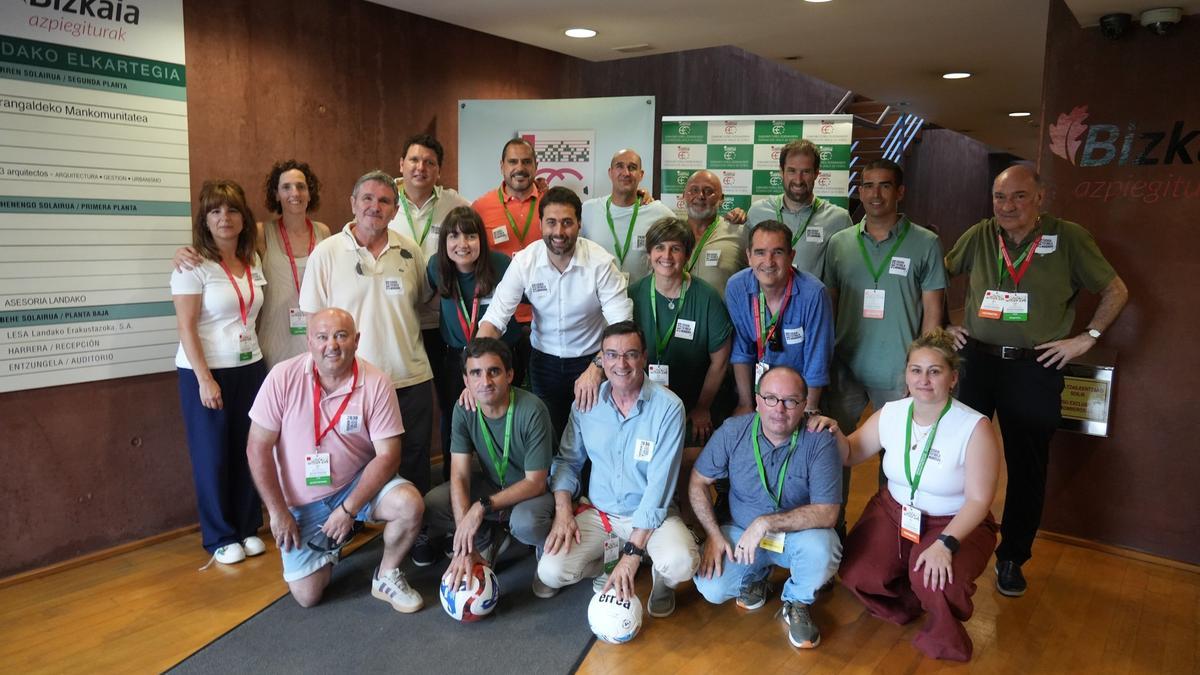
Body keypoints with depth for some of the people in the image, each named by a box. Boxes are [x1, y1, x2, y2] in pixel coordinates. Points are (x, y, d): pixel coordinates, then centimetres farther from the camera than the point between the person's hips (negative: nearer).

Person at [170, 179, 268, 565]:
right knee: (212, 455, 6)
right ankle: (220, 537, 19)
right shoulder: (194, 265, -11)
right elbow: (186, 328, -13)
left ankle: (248, 527, 24)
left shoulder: (252, 262, 7)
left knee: (248, 451, 7)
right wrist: (205, 379, -17)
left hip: (250, 368, 5)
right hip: (205, 372, -5)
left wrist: (258, 358, 7)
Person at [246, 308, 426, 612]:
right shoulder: (283, 377, -15)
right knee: (307, 595, -4)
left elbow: (387, 454, -16)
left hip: (358, 483, 0)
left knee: (409, 504, -29)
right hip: (301, 501, 0)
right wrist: (278, 511, -11)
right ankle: (326, 551, 31)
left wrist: (349, 509, -22)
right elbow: (258, 448, -10)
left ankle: (386, 576, 0)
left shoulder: (376, 384, -16)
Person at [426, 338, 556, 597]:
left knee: (525, 522, -38)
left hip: (534, 489, -5)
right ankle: (490, 541, 10)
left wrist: (482, 506, -33)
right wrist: (465, 547, -28)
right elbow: (460, 476, -18)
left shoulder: (532, 410, -28)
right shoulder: (464, 409, -15)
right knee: (431, 504, -18)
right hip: (492, 483, 5)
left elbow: (535, 482, -23)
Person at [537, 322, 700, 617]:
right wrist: (563, 511, -10)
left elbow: (660, 484, -19)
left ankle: (662, 579, 7)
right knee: (551, 571, -18)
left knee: (680, 564, -32)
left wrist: (633, 552, -22)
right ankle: (613, 560, 12)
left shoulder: (668, 407, -16)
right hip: (597, 512, 3)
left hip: (650, 515, -3)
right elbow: (568, 460, 8)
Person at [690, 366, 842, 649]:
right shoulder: (733, 431, -13)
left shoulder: (820, 441, -20)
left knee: (821, 548, -34)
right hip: (740, 532, 2)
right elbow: (698, 482, -2)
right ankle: (756, 574, 17)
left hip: (798, 533, -1)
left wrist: (766, 522, -30)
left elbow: (826, 513, -23)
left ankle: (797, 603, 1)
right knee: (711, 589, -20)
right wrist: (714, 534, -12)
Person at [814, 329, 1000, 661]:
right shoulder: (890, 413, -6)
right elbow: (851, 454, 8)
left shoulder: (975, 428, -19)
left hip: (955, 523, -4)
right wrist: (835, 434, -16)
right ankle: (907, 601, 16)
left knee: (935, 582, -32)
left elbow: (978, 500, -18)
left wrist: (945, 544, -31)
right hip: (893, 511, 4)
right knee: (856, 575, -17)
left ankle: (943, 627, 4)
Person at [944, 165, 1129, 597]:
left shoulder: (1069, 238, -3)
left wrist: (1087, 338, -3)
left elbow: (1116, 291, 5)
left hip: (1036, 370, -1)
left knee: (1027, 468, 8)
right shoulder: (978, 236, 2)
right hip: (976, 362, 2)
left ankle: (1011, 558, 24)